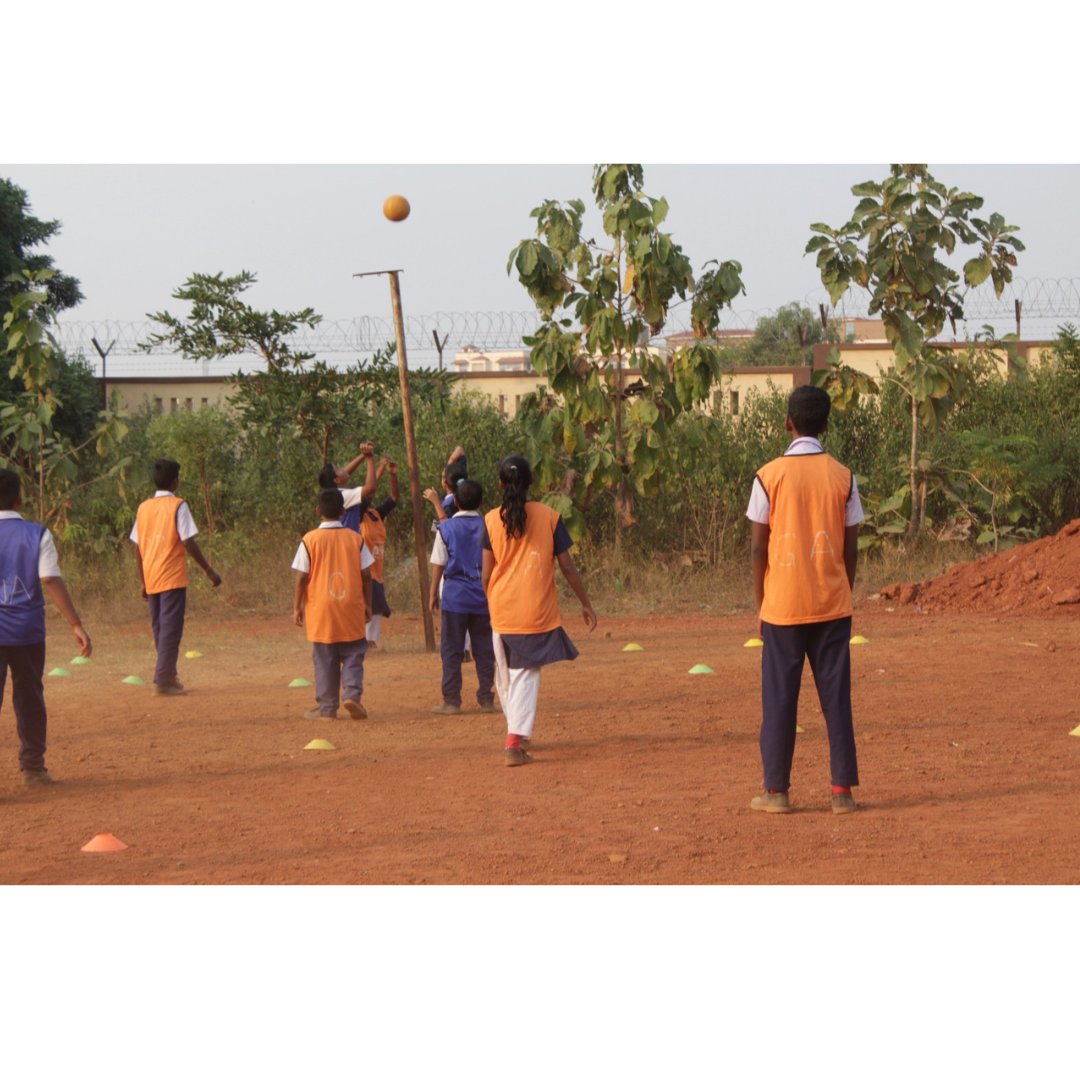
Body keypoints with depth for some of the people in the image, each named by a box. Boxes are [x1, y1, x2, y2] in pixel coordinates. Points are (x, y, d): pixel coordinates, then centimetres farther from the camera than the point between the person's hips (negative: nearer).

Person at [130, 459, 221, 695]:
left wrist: (142, 582, 17)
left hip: (151, 579, 6)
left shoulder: (143, 507, 9)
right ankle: (163, 680, -10)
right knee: (171, 629, -5)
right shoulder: (178, 506, -7)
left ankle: (168, 677, 22)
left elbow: (138, 548, 11)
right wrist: (209, 571, -5)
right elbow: (189, 543, -12)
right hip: (173, 578, -6)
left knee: (159, 629, 15)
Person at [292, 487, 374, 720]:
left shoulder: (310, 540, -6)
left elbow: (301, 577, -6)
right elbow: (366, 575, 2)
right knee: (353, 655, 11)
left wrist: (297, 607, 4)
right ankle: (352, 693, -9)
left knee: (324, 659, 7)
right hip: (351, 607, 1)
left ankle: (327, 707, 9)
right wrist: (368, 604, 12)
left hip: (321, 609, -1)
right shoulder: (356, 539, 0)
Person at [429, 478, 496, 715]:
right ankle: (486, 699, 8)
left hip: (454, 596, -2)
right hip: (483, 596, 2)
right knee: (484, 650, 7)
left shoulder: (446, 528, -3)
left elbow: (439, 564, -2)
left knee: (451, 650, 2)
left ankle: (451, 700, 0)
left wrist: (433, 593, 6)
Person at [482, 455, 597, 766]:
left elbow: (486, 574, 0)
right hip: (537, 609, -1)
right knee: (525, 674, 0)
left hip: (502, 609, 1)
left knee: (505, 674, 16)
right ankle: (516, 740, -15)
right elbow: (567, 566, -1)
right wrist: (585, 603, 9)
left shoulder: (491, 520, -1)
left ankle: (517, 732, 26)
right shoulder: (549, 516, -2)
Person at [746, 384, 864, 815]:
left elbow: (758, 547, -4)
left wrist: (761, 603, 5)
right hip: (832, 604, 2)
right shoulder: (842, 477, 1)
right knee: (836, 696, 5)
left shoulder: (770, 476, -5)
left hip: (783, 605, -2)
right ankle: (842, 790, 4)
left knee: (779, 698, 4)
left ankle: (776, 791, 6)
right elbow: (851, 546, 3)